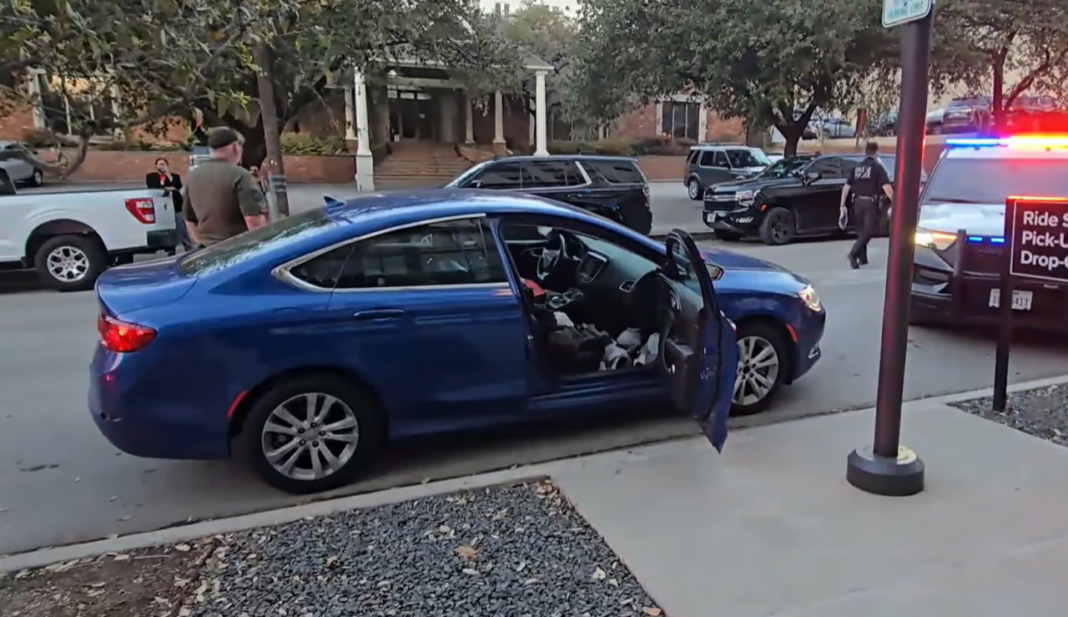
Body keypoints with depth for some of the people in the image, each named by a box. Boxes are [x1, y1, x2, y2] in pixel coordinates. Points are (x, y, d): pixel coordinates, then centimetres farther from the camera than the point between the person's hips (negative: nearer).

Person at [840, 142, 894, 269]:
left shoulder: (857, 168, 10)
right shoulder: (877, 167, -6)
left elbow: (846, 187, 8)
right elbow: (886, 187, -15)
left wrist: (843, 205, 12)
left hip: (858, 202, 6)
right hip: (870, 202, -5)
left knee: (861, 230, 17)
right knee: (869, 231, -2)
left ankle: (862, 258, 21)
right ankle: (854, 253, -20)